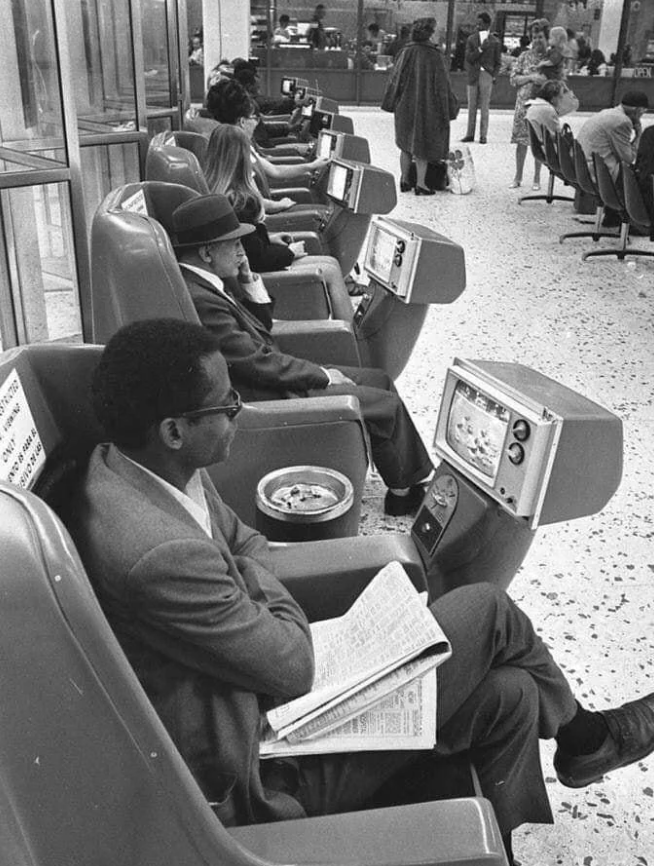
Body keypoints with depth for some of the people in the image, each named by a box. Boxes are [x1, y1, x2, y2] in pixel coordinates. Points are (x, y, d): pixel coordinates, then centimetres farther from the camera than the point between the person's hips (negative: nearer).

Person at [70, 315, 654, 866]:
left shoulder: (144, 465, -4)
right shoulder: (160, 553, -36)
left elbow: (245, 544, 10)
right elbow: (292, 668, -22)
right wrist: (254, 576, -5)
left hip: (259, 694, 9)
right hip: (259, 774, -8)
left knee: (510, 695, 8)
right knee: (488, 610, -3)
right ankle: (580, 739, 27)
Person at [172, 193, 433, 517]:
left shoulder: (205, 284, 7)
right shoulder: (198, 300, -26)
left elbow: (262, 326, 16)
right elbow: (257, 363, -25)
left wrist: (249, 280, 1)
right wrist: (323, 375, -13)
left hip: (274, 380, 11)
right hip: (267, 399, -11)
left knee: (379, 380, 12)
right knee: (386, 404, -5)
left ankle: (419, 476, 20)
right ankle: (404, 493, 16)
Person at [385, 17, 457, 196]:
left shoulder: (406, 52, -2)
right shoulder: (434, 55, -13)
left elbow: (394, 79, 2)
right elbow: (441, 84, -11)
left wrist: (394, 102, 11)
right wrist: (449, 105, -1)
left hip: (405, 105, 4)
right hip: (426, 106, -4)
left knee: (406, 144, 16)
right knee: (422, 145, 6)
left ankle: (405, 180, 19)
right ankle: (420, 184, 7)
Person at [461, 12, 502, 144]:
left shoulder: (495, 42, 4)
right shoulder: (471, 39, 9)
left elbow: (498, 62, 7)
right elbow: (468, 58, 0)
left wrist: (494, 76, -4)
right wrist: (481, 49, -11)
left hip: (487, 75, -2)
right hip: (473, 75, 2)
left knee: (484, 107, -3)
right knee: (472, 106, 4)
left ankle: (483, 135, 0)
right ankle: (470, 134, 9)